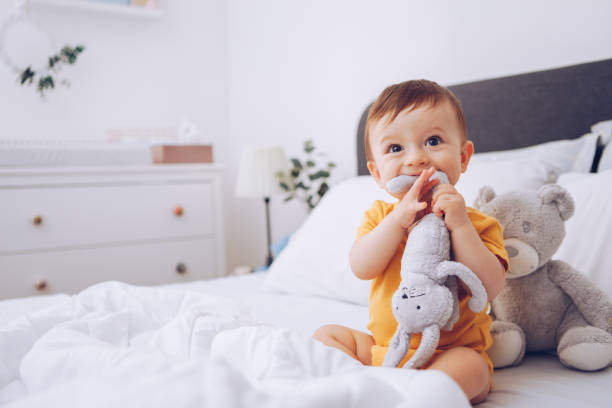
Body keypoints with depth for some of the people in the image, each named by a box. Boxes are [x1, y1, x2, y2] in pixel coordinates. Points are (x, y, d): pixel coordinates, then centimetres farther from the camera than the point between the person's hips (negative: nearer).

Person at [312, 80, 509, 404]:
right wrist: (399, 219, -25)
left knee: (469, 366, -33)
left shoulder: (478, 224, -5)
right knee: (326, 335, -1)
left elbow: (490, 288, -20)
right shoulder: (381, 216, 3)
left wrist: (459, 225, -27)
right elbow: (361, 267, -14)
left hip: (449, 353, -4)